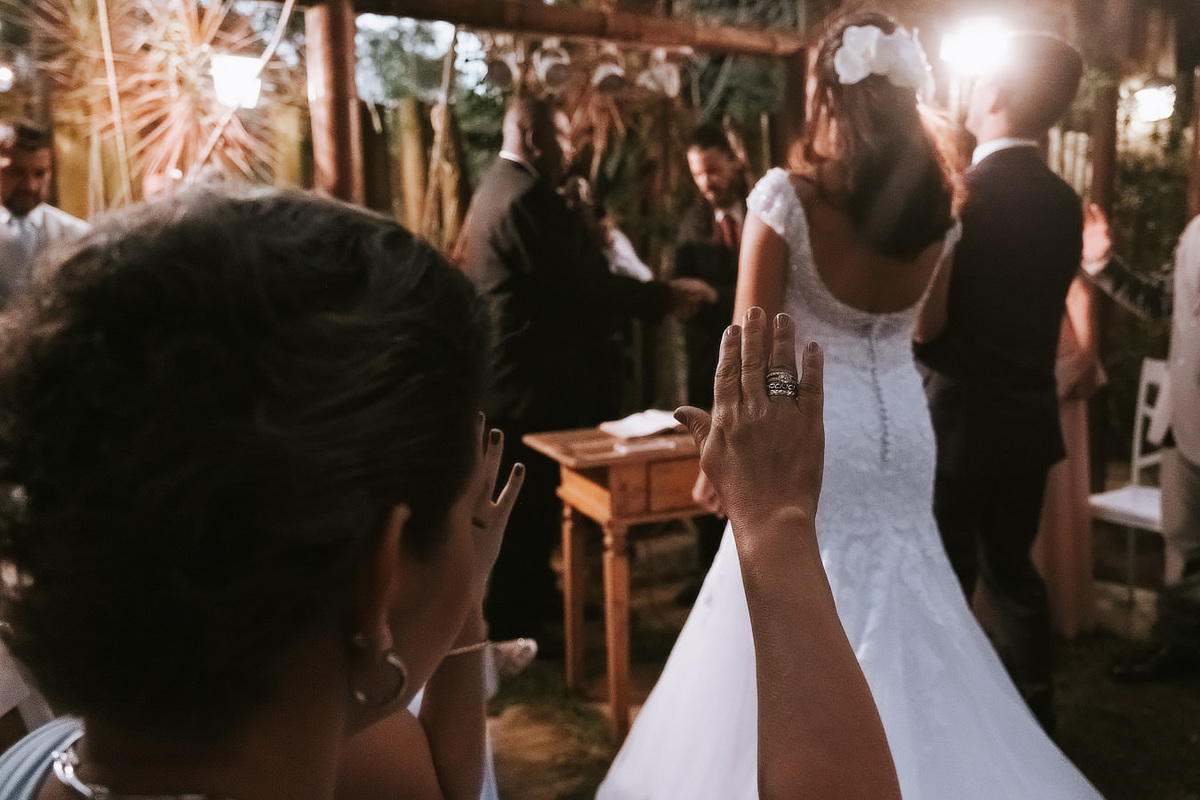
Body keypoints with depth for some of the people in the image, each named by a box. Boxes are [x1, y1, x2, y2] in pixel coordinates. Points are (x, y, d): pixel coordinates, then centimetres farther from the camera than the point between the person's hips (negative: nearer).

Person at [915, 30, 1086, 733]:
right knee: (1013, 570, 19)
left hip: (960, 418, -7)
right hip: (1029, 414, 7)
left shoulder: (959, 194, -17)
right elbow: (1032, 304, 12)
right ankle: (1035, 720, 30)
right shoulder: (1063, 201, 4)